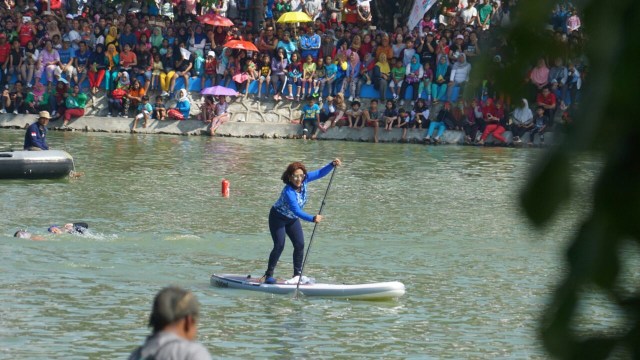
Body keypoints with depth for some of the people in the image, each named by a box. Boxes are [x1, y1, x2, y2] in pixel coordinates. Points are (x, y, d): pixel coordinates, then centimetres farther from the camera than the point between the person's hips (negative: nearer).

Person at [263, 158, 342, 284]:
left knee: (300, 244, -1)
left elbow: (320, 173, -8)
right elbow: (297, 211, -44)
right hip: (278, 218, -7)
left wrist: (332, 165, -24)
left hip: (292, 219, 7)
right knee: (279, 246, -15)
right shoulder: (288, 192, -37)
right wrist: (312, 219, -55)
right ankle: (269, 275, -5)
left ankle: (297, 274, 7)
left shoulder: (304, 180, -17)